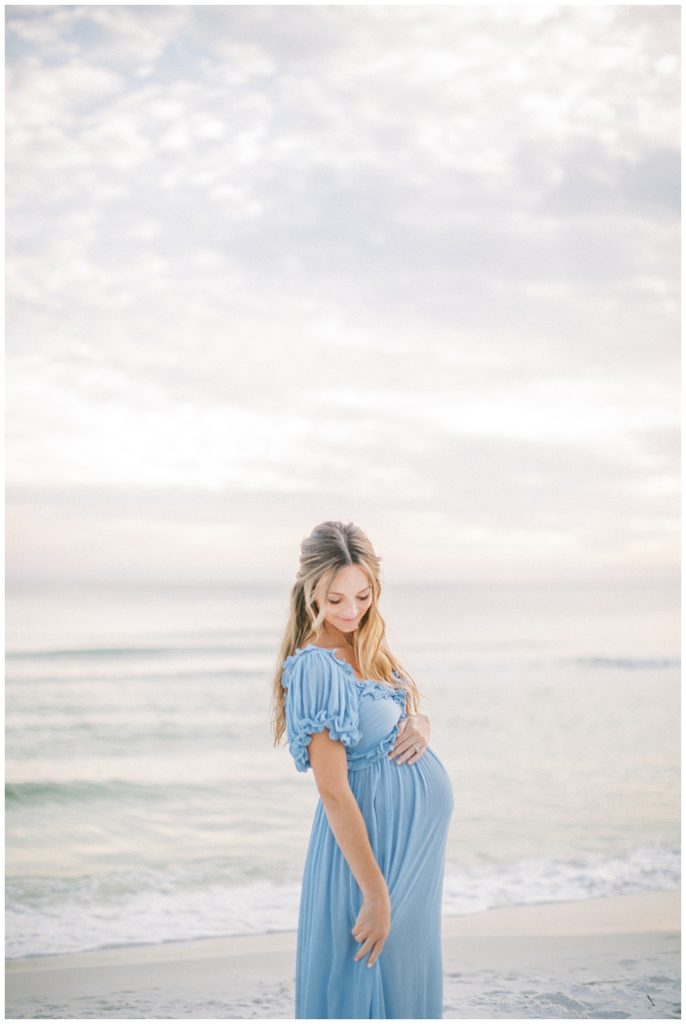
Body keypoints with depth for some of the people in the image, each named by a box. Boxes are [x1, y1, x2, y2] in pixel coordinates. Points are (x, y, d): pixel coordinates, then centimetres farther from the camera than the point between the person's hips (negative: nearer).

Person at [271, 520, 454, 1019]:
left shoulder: (369, 648, 6)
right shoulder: (314, 668, -19)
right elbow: (334, 793, -21)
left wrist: (419, 724, -6)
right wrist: (376, 894, -21)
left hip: (416, 838, 9)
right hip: (373, 842, -8)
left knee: (410, 980, 17)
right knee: (371, 988, 1)